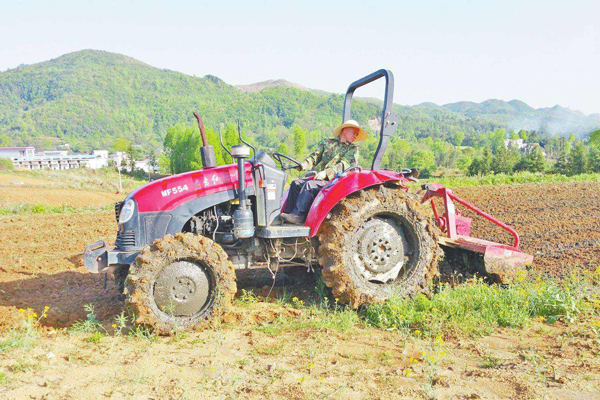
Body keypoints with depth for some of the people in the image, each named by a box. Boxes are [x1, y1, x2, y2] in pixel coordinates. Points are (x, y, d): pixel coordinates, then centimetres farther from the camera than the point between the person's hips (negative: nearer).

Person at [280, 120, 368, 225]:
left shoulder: (352, 149, 6)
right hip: (317, 178, 5)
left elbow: (343, 165, -10)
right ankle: (288, 213, -18)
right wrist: (304, 165, -8)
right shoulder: (328, 142, 20)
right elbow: (315, 156, 14)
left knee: (309, 185, -29)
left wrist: (326, 173, -25)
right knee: (296, 183, -15)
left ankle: (298, 215, -30)